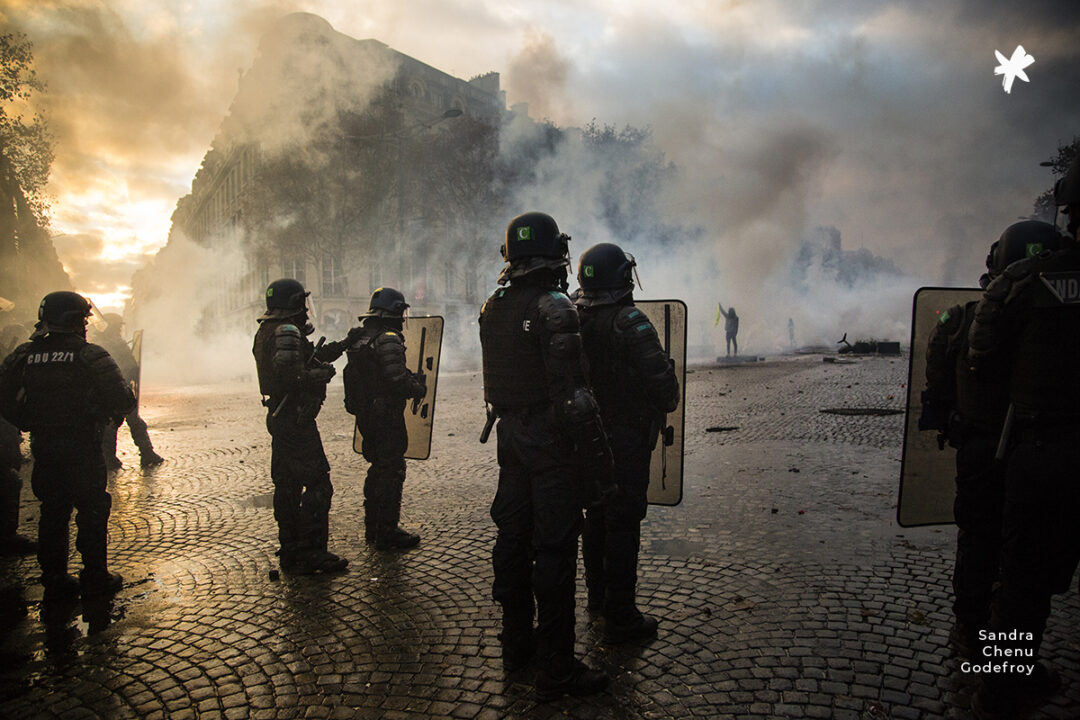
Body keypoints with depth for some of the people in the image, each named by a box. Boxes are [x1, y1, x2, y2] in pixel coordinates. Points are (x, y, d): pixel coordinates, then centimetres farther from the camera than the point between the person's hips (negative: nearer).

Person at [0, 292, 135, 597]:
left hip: (43, 449, 5)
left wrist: (31, 425, 14)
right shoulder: (90, 355, -12)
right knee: (92, 511, 6)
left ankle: (54, 578, 22)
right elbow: (121, 401, -17)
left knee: (52, 511, 15)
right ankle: (95, 577, 11)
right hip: (83, 448, -5)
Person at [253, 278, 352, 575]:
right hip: (296, 418, -11)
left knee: (287, 484, 15)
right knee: (317, 485, -5)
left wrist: (324, 353, 13)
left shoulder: (266, 332, 15)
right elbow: (293, 377, -28)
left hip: (279, 416, 11)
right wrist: (324, 373, -13)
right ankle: (312, 553, -2)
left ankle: (290, 550, 24)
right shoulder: (287, 333, -17)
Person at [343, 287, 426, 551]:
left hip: (365, 415, 9)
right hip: (386, 416, -9)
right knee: (392, 471, -1)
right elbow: (398, 382, -24)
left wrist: (411, 377, 18)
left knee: (378, 468, 19)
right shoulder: (388, 340, -17)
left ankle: (373, 527, 29)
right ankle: (387, 533, 4)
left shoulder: (359, 338, 11)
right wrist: (419, 388, -5)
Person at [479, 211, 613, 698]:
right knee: (554, 548, -2)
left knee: (513, 536, 16)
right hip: (551, 441, -8)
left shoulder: (492, 308, 8)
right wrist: (599, 456, -18)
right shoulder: (554, 308, -17)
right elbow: (572, 393, -21)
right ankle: (556, 670, 7)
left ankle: (516, 644, 32)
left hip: (510, 436, 8)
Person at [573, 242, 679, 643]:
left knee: (596, 516, 20)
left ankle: (598, 595, 36)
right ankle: (620, 617, 7)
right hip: (625, 438, -8)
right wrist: (666, 405, -3)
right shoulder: (628, 321, -18)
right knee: (623, 523, -1)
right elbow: (660, 376, -23)